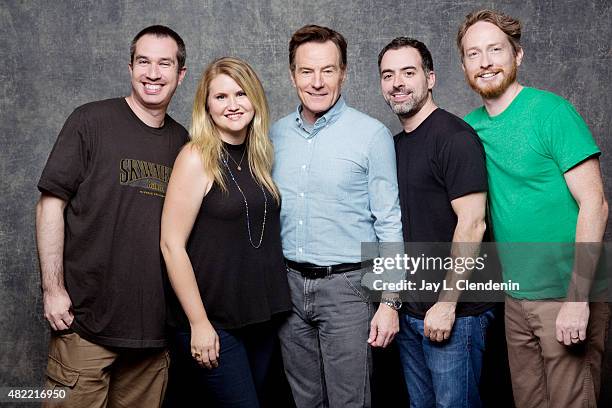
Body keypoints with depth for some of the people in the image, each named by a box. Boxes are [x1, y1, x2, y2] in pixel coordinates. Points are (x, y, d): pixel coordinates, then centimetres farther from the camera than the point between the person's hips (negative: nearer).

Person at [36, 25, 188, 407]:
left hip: (155, 321, 4)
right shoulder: (91, 121, -4)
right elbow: (51, 204, -6)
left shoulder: (182, 140, 9)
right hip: (87, 319, -4)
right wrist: (53, 288, -11)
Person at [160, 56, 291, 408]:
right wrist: (198, 323, -15)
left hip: (263, 315, 6)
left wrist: (275, 304, 7)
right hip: (213, 320, -6)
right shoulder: (197, 158, -11)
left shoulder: (258, 157, 7)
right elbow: (172, 244, -14)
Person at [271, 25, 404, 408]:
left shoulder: (373, 134, -8)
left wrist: (390, 301, -10)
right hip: (289, 285, 5)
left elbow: (389, 223, -7)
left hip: (346, 285, -4)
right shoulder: (277, 134, 5)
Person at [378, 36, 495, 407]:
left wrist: (447, 304, -19)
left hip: (453, 312, -8)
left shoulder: (455, 137, -13)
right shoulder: (396, 144, 12)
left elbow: (472, 224, -19)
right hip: (410, 310, 8)